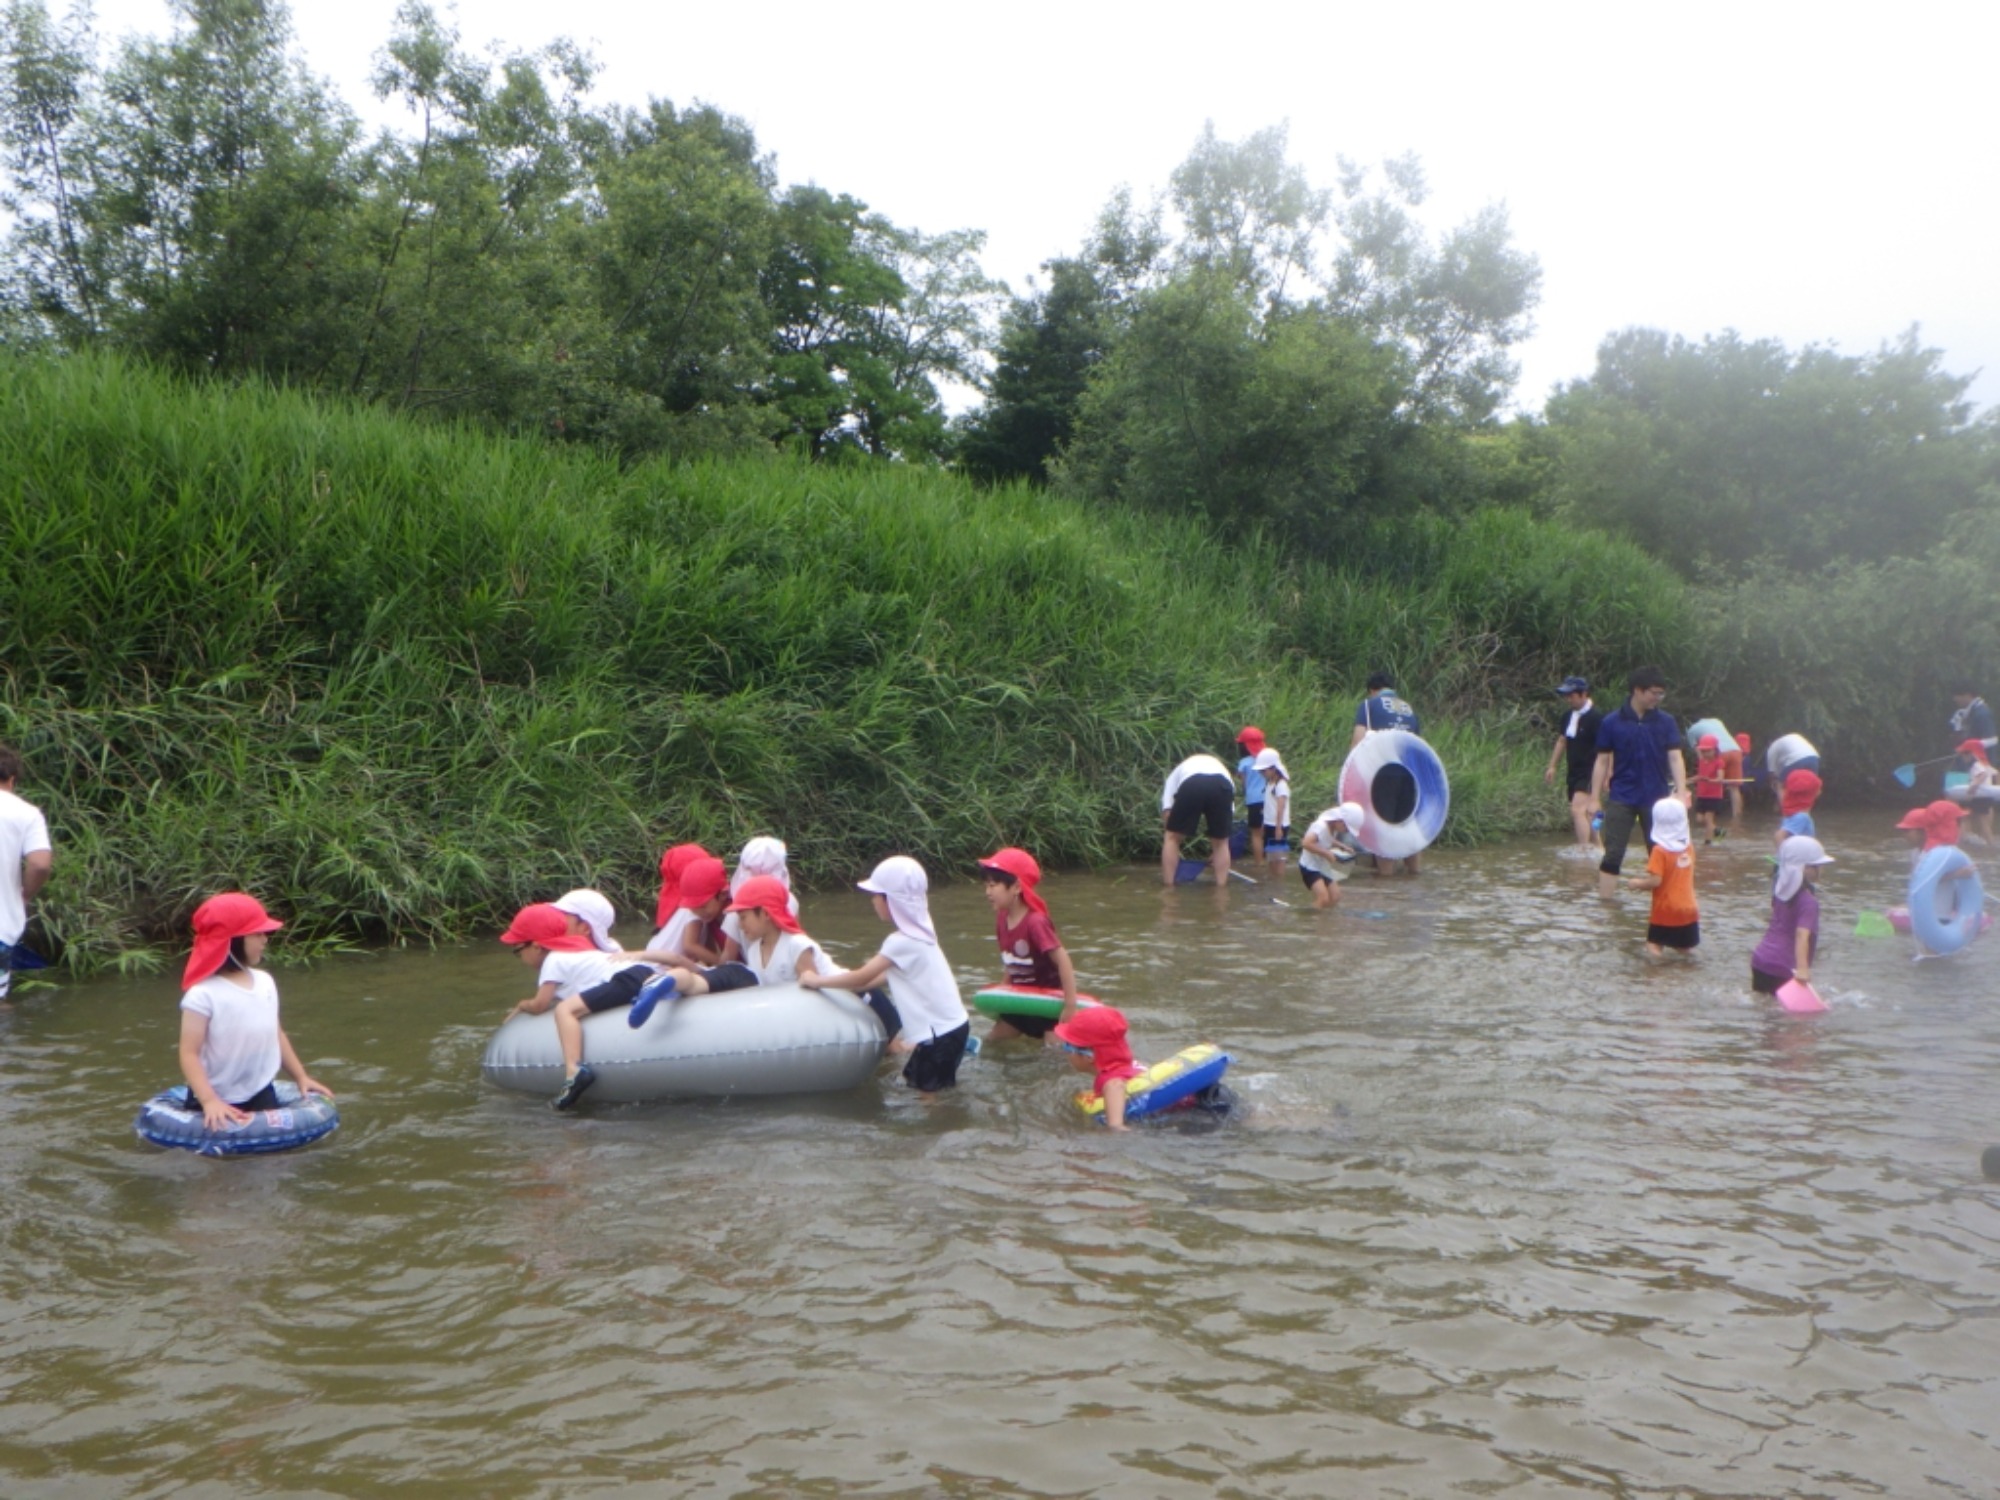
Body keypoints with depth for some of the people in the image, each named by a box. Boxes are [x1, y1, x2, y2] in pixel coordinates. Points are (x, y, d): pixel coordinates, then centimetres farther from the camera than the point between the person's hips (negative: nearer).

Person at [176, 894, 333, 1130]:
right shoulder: (203, 995, -18)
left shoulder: (264, 982, 4)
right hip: (220, 1104, -6)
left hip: (262, 1095, 6)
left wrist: (301, 1076, 15)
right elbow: (189, 1053, -20)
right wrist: (209, 1101, -30)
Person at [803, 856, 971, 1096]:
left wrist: (817, 980, -2)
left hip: (941, 1031, -9)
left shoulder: (902, 942, -18)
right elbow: (886, 974, 18)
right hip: (950, 1024, 9)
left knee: (928, 1093, -2)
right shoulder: (917, 932, 10)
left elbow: (861, 978, -13)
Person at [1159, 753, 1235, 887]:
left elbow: (1167, 812, 26)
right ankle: (1221, 884, 17)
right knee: (1221, 842, 22)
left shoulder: (1176, 774, 40)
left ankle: (1167, 884, 16)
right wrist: (1214, 851, 46)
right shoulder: (1221, 767, 45)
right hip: (1222, 785, 2)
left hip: (1191, 784, -2)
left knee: (1172, 837, 19)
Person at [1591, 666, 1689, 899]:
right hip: (1621, 798, -1)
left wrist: (1681, 792, -14)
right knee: (1612, 856, -4)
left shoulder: (1666, 722, 1)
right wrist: (1595, 799, 0)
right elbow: (1602, 761, 2)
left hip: (1656, 798, 2)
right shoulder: (1611, 722, -2)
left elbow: (1675, 758, -1)